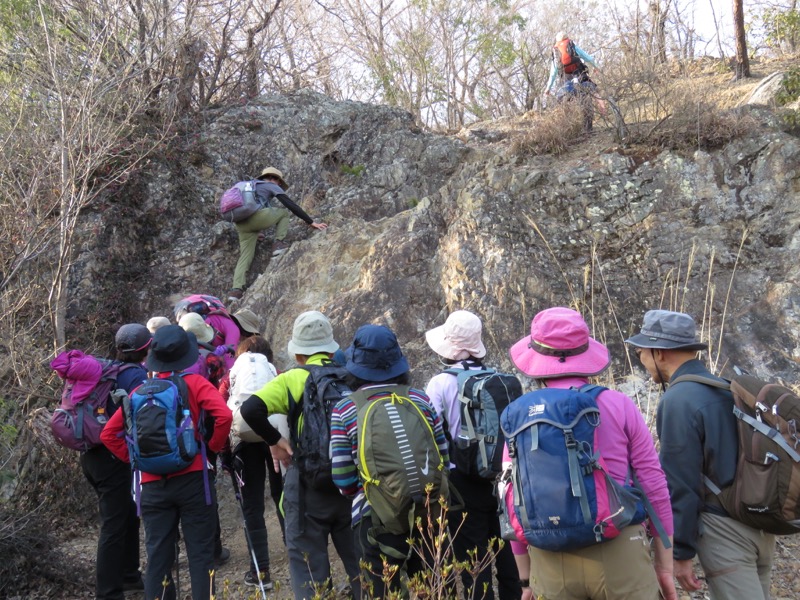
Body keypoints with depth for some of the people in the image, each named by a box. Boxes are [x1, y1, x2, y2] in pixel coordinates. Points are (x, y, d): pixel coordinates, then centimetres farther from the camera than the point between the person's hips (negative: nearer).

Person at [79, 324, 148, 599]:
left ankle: (128, 575, 34)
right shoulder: (138, 374, -13)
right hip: (114, 458, -8)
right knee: (114, 525, -1)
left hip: (92, 453, 8)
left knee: (128, 514, 21)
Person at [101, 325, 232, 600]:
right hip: (192, 479, -3)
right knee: (200, 554, 4)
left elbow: (108, 434, 8)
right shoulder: (194, 383, -2)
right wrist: (213, 447, -3)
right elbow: (224, 415, -17)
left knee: (157, 557, 9)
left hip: (152, 484, 3)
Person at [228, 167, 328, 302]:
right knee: (284, 212, 19)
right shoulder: (272, 186, 16)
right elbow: (292, 206, 10)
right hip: (256, 216, -6)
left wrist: (255, 231, 52)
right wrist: (311, 222, 10)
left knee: (245, 255, 9)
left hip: (240, 223, 6)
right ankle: (279, 243, 2)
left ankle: (236, 289, -8)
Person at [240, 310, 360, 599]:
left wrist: (274, 439, -7)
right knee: (360, 563, 18)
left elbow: (251, 409, -20)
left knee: (310, 568, 7)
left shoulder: (293, 379, -6)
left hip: (309, 484, -3)